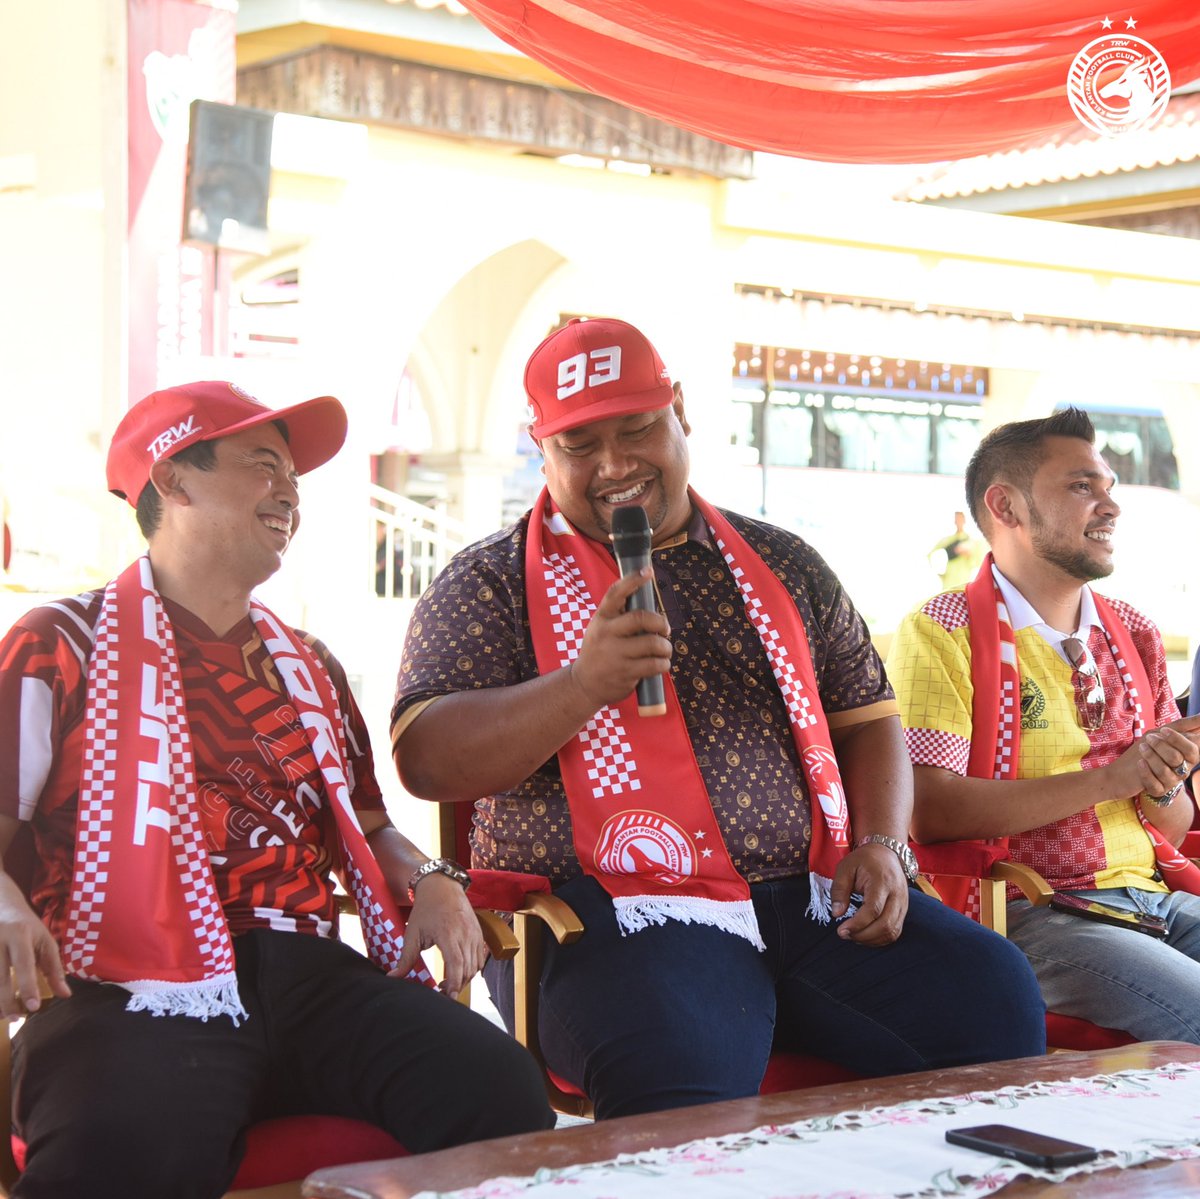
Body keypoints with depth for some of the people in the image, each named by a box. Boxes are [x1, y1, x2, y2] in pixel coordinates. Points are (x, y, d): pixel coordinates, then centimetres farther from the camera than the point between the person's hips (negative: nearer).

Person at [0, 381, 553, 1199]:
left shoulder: (310, 666, 29)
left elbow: (363, 826, 36)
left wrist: (429, 880, 13)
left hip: (308, 974, 6)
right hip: (137, 991, -5)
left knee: (498, 1085, -24)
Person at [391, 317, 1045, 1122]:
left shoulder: (781, 564, 19)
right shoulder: (493, 582, 6)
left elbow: (865, 716, 24)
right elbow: (426, 760, -5)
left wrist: (881, 844, 4)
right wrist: (582, 686, -20)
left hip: (810, 898, 5)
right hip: (619, 915, -5)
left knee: (992, 993, -17)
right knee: (681, 1074, -37)